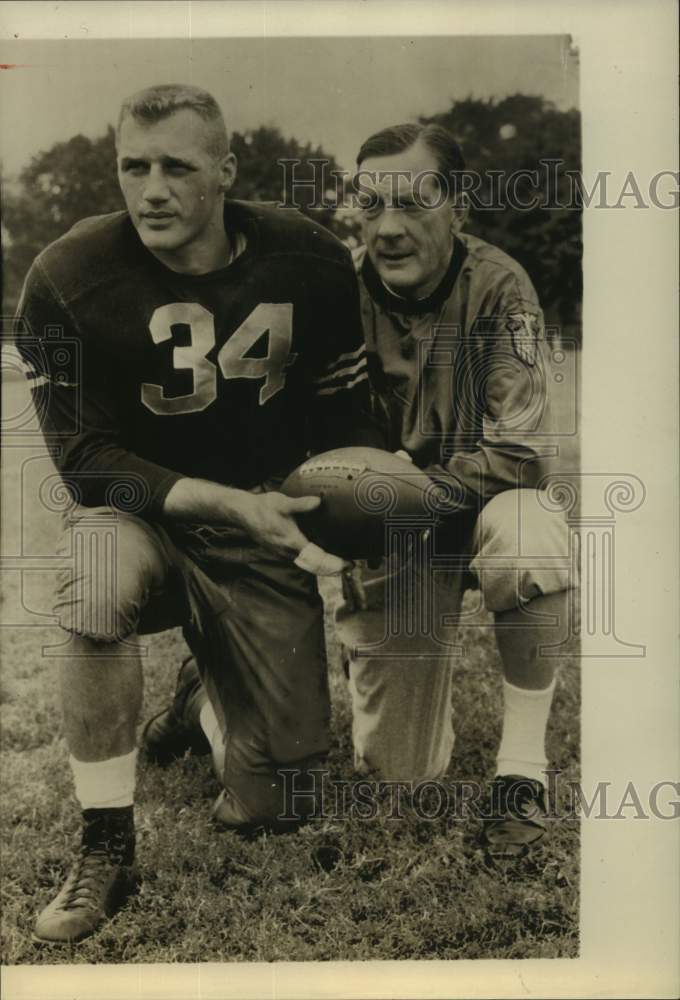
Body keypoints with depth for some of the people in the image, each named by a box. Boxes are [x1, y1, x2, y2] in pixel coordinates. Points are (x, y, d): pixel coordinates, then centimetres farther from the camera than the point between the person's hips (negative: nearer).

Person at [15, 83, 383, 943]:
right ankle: (106, 848, -17)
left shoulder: (309, 262, -9)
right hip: (135, 511, -1)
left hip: (262, 522, 2)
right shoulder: (67, 277, -16)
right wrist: (226, 502, -28)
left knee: (257, 802, 2)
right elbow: (85, 459, -17)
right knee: (100, 587, -40)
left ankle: (213, 695, 40)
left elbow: (345, 421, 2)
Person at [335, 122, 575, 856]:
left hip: (482, 499, -1)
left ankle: (522, 766, -18)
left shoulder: (497, 286, -18)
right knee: (398, 767, -1)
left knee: (527, 545, -41)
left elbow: (520, 452, -23)